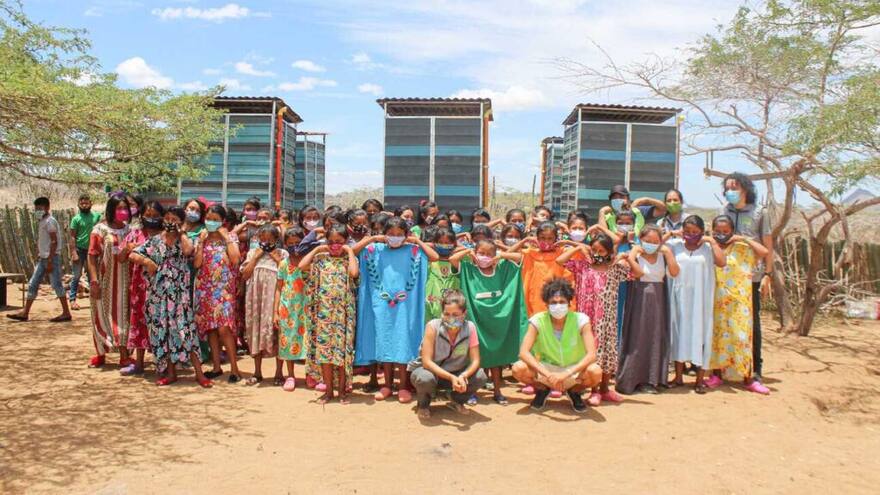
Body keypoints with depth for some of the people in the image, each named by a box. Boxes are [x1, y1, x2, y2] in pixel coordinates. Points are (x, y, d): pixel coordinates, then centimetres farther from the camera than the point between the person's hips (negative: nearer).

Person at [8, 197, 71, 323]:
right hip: (42, 258, 9)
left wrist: (50, 261, -20)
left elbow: (54, 241, -17)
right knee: (32, 284, 9)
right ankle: (25, 313, 14)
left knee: (56, 285, -7)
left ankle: (66, 313, -3)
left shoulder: (49, 221, -12)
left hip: (52, 257, -9)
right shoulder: (41, 222, 16)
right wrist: (38, 257, 17)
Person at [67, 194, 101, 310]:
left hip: (91, 250, 3)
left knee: (92, 276, 11)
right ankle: (72, 300, 6)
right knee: (76, 276, 0)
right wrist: (74, 253, -16)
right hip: (79, 250, -3)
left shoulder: (96, 216, 2)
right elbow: (72, 237, -8)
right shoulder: (76, 219, -6)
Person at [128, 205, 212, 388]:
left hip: (179, 292, -3)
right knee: (162, 330, 7)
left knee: (184, 330, -8)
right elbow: (133, 255, 6)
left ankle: (199, 373, -3)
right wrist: (147, 261, -9)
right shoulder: (154, 240, 8)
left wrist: (180, 233, -9)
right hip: (158, 293, 3)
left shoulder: (184, 240, 1)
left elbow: (188, 250, -23)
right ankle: (170, 372, 18)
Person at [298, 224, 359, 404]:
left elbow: (354, 272, -21)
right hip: (323, 311, 2)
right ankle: (328, 390, 16)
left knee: (342, 349, 3)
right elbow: (302, 266, -9)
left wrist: (350, 251, -11)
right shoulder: (320, 258, 6)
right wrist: (317, 249, -1)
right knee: (323, 349, 5)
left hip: (343, 312, -2)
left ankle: (342, 389, 16)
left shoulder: (349, 259, 1)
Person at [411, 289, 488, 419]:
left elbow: (475, 361, -16)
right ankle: (423, 405, 0)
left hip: (456, 374, 3)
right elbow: (427, 361, -27)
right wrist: (451, 377, -38)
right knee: (425, 378, -37)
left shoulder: (470, 327, -17)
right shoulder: (433, 326, -25)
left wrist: (463, 376, -37)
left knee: (480, 377, -23)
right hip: (431, 371, -2)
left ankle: (457, 401, 9)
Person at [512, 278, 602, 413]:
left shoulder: (580, 320, -17)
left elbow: (591, 354, -24)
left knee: (595, 372, -32)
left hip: (574, 370, 0)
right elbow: (524, 352, -23)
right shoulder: (538, 321, -16)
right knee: (519, 369, -28)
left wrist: (566, 374, -37)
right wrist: (548, 375, -35)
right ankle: (542, 390, 7)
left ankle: (574, 392, 4)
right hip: (546, 368, 0)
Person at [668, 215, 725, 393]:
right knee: (679, 332, 9)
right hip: (679, 297, 2)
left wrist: (712, 241, -12)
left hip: (700, 298, -1)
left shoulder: (707, 248, 0)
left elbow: (722, 262, -16)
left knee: (700, 333, 4)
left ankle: (700, 380, 15)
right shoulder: (675, 245, 4)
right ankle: (678, 376, 22)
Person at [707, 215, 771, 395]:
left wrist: (744, 238, -11)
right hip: (716, 302, 2)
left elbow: (764, 252, -15)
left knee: (741, 337, -2)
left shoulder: (742, 248, -2)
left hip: (738, 302, -2)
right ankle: (716, 375, 20)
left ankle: (748, 379, 6)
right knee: (717, 336, 9)